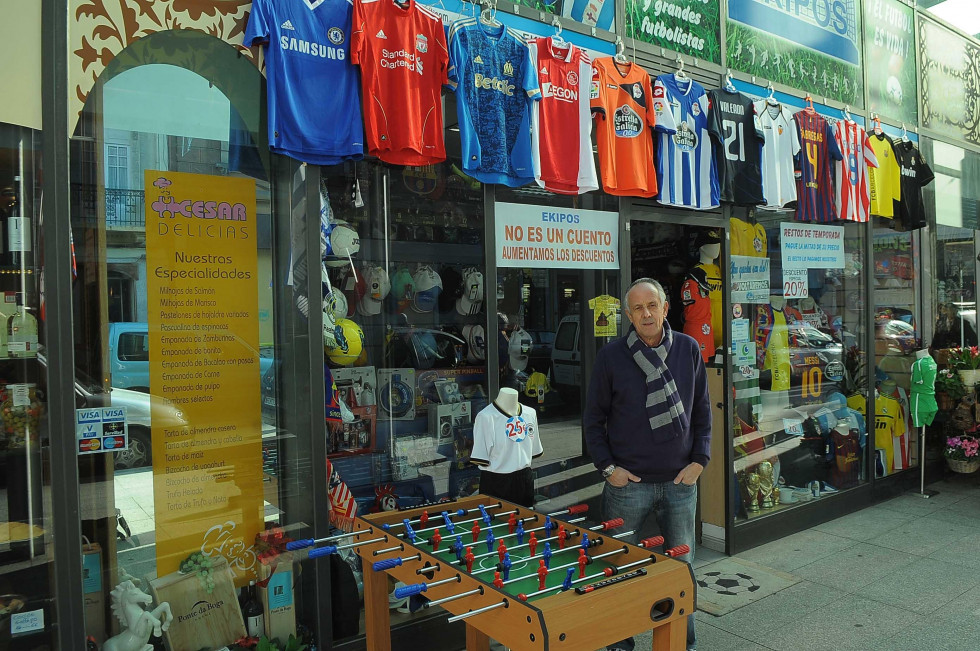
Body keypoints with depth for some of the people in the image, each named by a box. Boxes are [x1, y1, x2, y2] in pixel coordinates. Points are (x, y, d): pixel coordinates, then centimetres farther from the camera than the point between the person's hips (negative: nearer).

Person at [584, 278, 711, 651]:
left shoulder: (689, 350, 2)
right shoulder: (611, 356, -5)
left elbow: (702, 411, 9)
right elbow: (594, 418, 1)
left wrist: (699, 460, 0)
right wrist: (607, 467, -6)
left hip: (680, 481, 2)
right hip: (627, 483, -2)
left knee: (682, 567, 14)